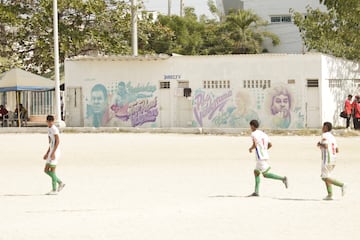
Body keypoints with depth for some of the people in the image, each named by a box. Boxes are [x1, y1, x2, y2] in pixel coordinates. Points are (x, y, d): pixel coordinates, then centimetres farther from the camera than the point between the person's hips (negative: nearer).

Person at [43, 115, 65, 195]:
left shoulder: (54, 129, -12)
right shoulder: (49, 129, 17)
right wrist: (47, 153, 22)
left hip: (55, 152, -9)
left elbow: (57, 141, -19)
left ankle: (54, 190, -3)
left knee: (52, 170, -8)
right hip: (51, 152, 9)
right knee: (46, 170, 10)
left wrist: (53, 153, -24)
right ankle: (60, 183, 15)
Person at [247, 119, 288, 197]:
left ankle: (282, 179, -20)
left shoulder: (254, 134, -6)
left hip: (260, 157, -9)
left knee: (265, 174, -9)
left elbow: (254, 145, -18)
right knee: (256, 172, 13)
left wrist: (250, 148, 2)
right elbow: (270, 145, 12)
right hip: (265, 155, 9)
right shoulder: (263, 134, 17)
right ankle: (256, 192, 11)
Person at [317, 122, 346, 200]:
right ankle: (330, 195, 8)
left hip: (327, 158, -9)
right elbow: (337, 150, 18)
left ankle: (341, 185, -21)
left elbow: (325, 146, -26)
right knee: (325, 177, 15)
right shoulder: (332, 137, 17)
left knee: (325, 178, -8)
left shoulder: (325, 135, -9)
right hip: (333, 158, 9)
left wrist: (319, 144, -5)